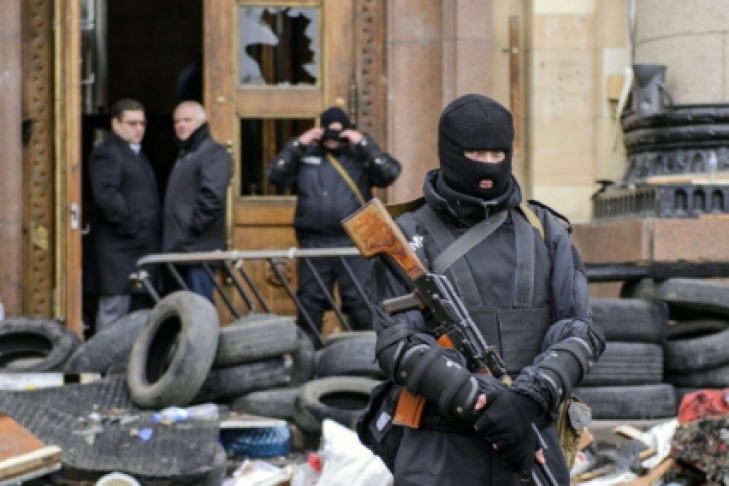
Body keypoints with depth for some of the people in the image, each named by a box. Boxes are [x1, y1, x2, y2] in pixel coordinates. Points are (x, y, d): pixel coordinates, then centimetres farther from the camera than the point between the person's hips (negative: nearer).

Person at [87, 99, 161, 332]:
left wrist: (153, 230, 14)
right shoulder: (106, 153, -7)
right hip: (118, 249, -10)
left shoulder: (138, 155, 24)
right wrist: (132, 226, -19)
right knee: (114, 307, -8)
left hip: (142, 247, 10)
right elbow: (106, 196, -19)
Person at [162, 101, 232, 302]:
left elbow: (212, 195, -20)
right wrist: (171, 237, 15)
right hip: (182, 248, 10)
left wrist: (193, 227, -18)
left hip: (199, 246, -10)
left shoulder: (213, 152, -7)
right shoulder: (184, 154, 23)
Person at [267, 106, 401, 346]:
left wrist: (364, 144, -8)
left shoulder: (360, 155, 8)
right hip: (313, 242, 2)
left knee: (359, 302, -5)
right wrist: (298, 145, -2)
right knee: (310, 301, 7)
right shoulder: (306, 155, 13)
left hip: (353, 243, -2)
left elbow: (389, 173, -6)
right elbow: (276, 175, 3)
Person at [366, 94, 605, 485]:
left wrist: (531, 396, -18)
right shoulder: (409, 238, 0)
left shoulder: (545, 231, 9)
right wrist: (483, 406, -20)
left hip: (531, 447, 3)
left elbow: (581, 331, 1)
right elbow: (398, 346, -10)